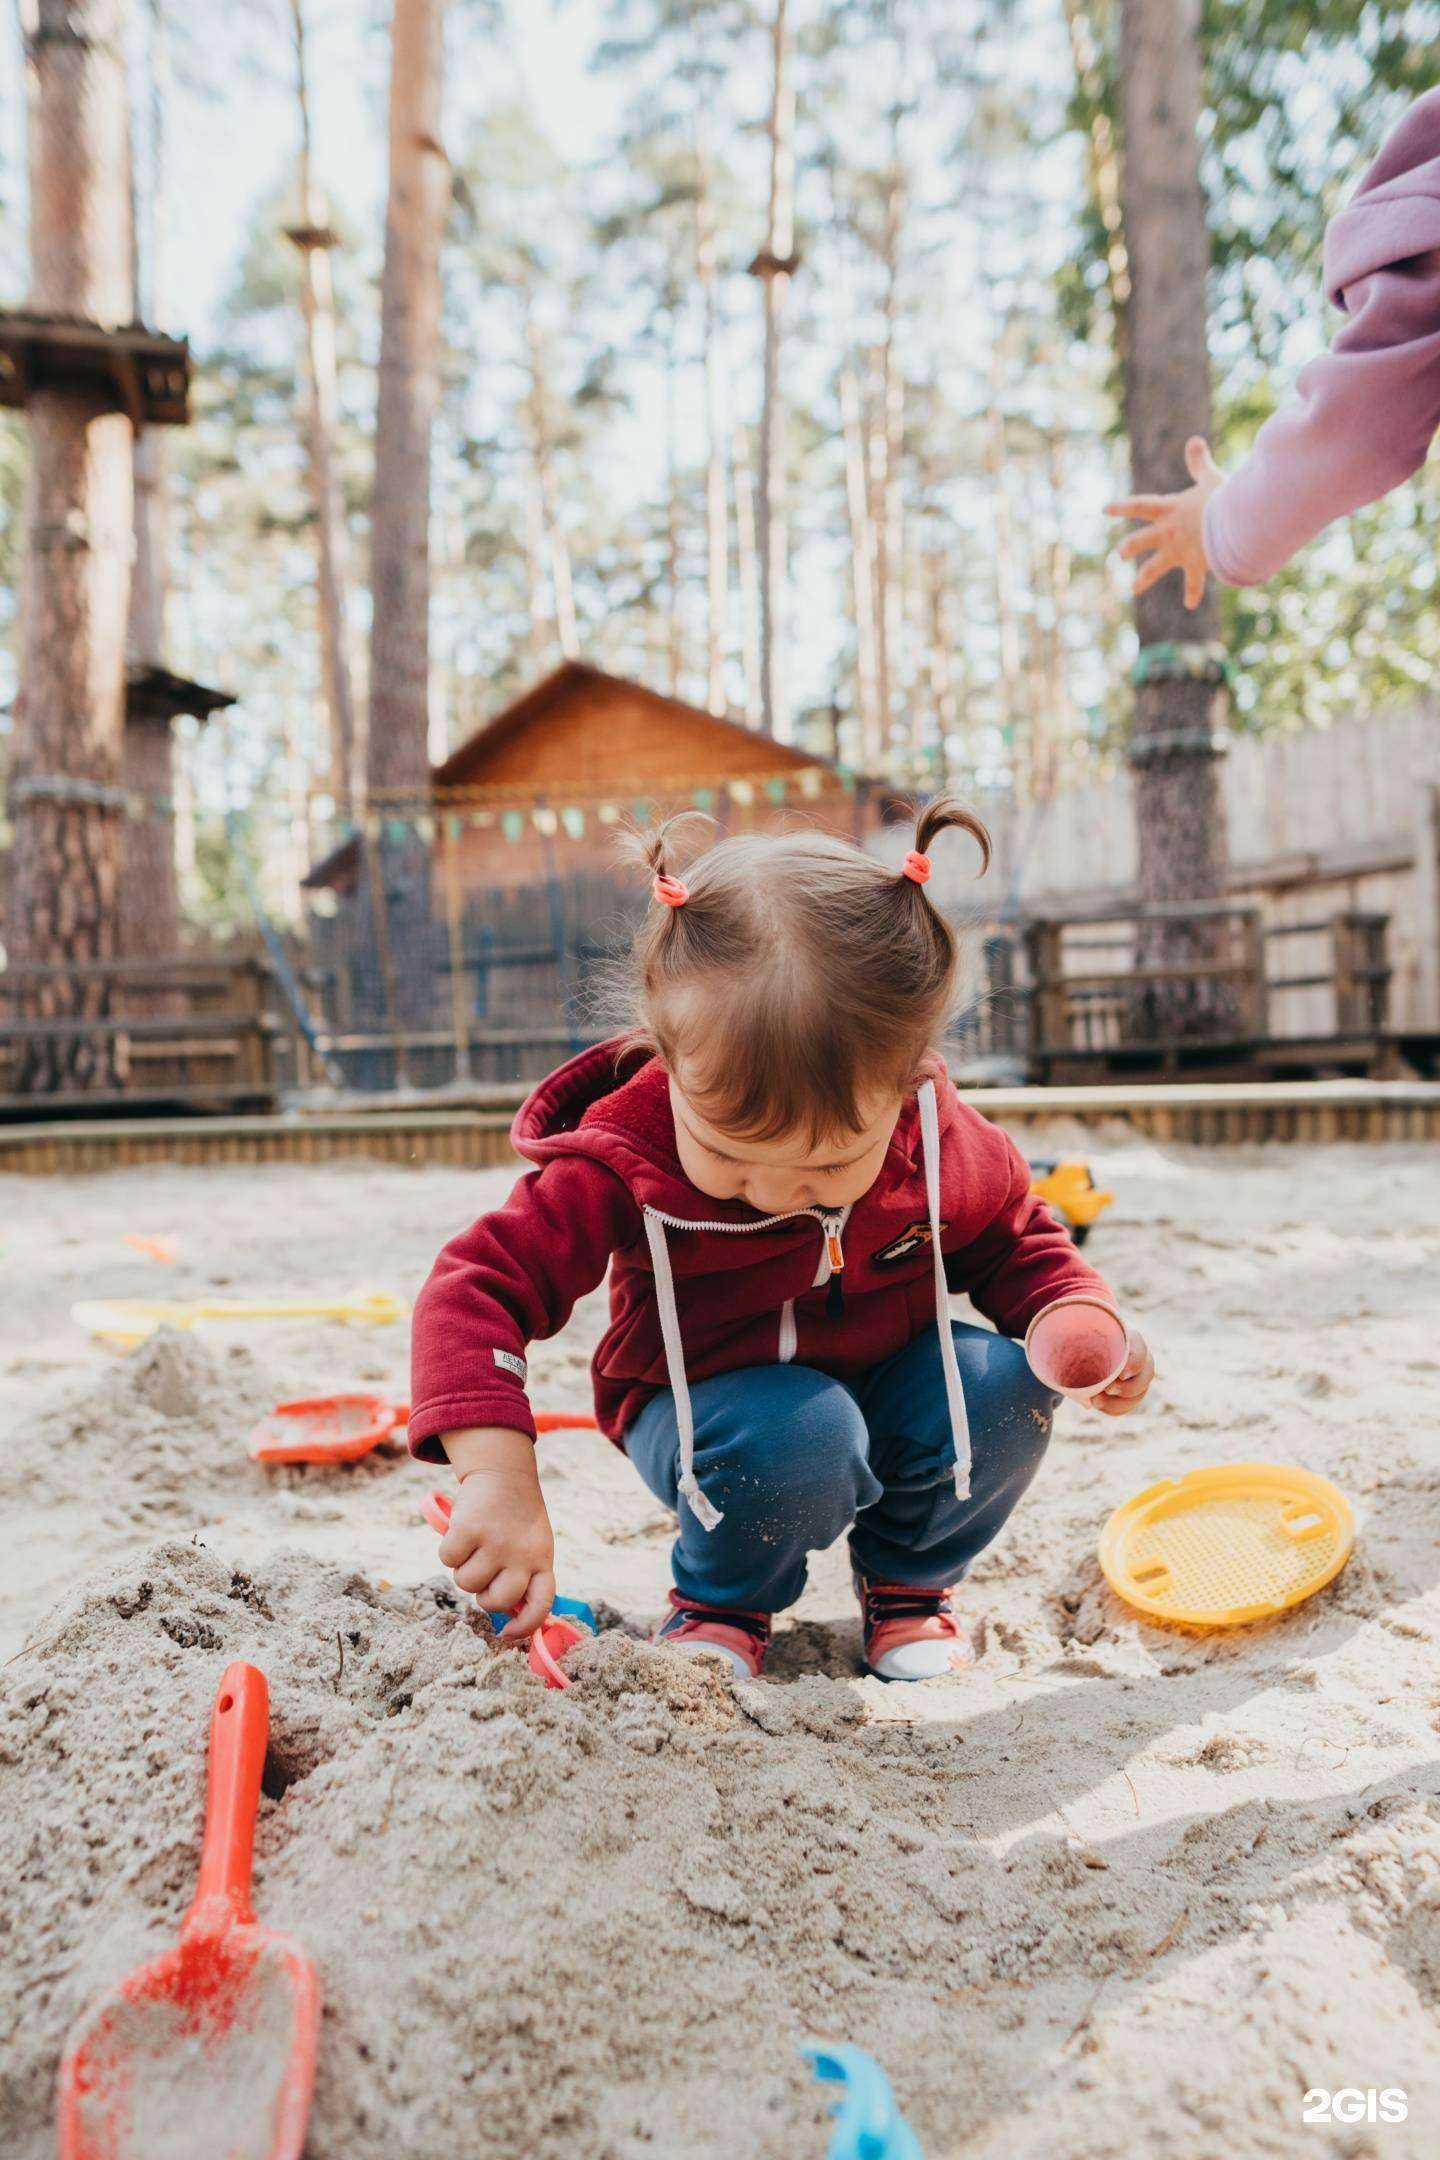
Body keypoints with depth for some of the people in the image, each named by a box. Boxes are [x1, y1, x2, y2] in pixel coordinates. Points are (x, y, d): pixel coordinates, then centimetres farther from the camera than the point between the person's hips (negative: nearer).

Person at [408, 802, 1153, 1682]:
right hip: (716, 1407, -3)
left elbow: (1013, 1243, 2)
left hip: (891, 1385, 4)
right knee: (800, 1436, -36)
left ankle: (908, 1580, 8)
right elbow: (479, 1285, -28)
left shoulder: (945, 1146, -18)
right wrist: (499, 1480, -40)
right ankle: (720, 1604, 1)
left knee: (1007, 1389, -24)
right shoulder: (621, 1163, -29)